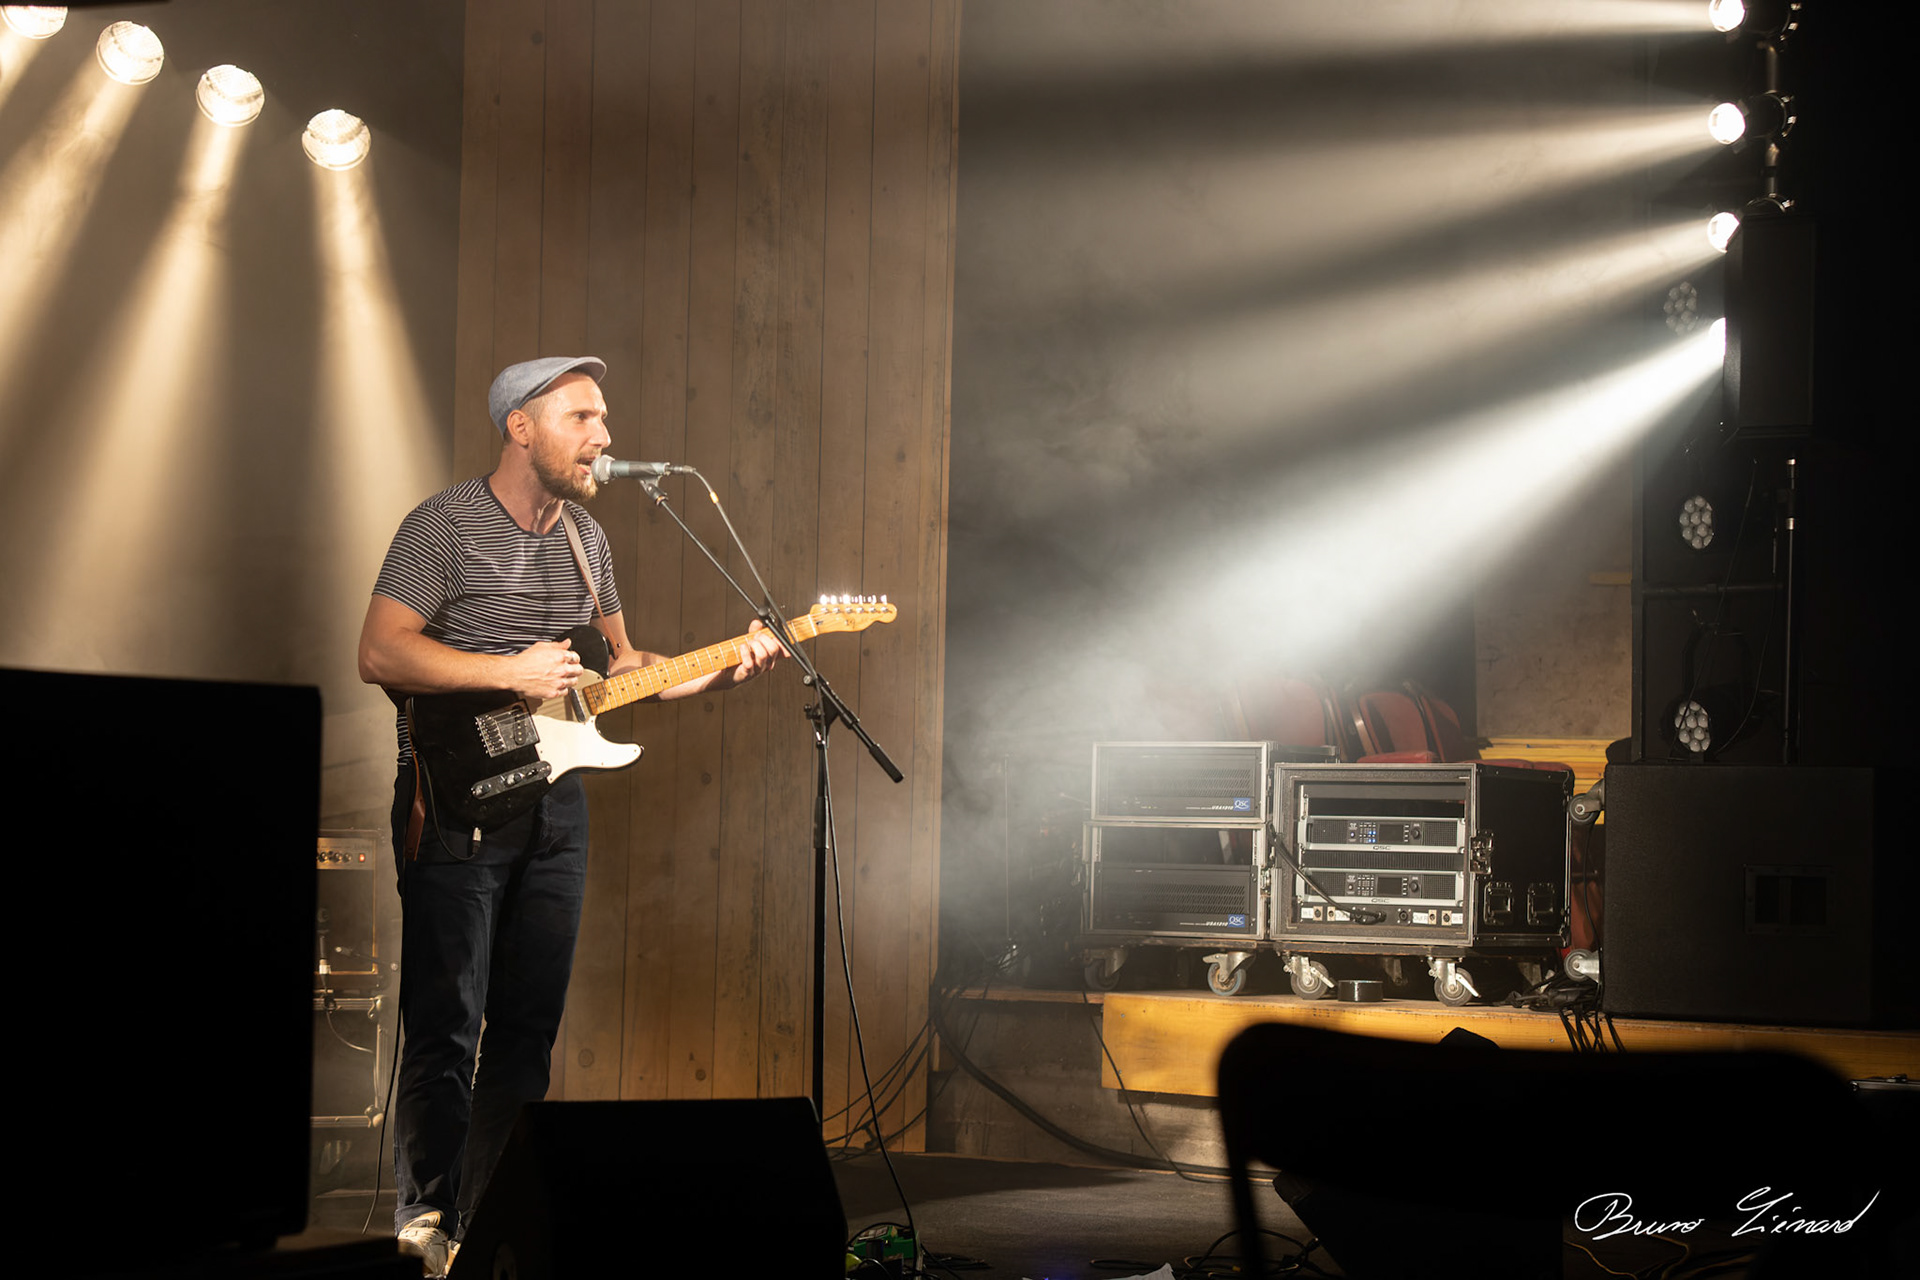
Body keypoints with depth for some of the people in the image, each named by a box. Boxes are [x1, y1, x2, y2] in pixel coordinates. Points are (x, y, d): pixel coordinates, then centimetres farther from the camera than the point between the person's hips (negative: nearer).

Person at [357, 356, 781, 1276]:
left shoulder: (586, 539, 14)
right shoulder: (444, 525, -9)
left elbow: (619, 665, 22)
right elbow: (379, 654, -17)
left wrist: (720, 672, 6)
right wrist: (511, 672, -20)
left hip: (552, 803, 7)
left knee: (529, 1026, 8)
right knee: (446, 1027, -6)